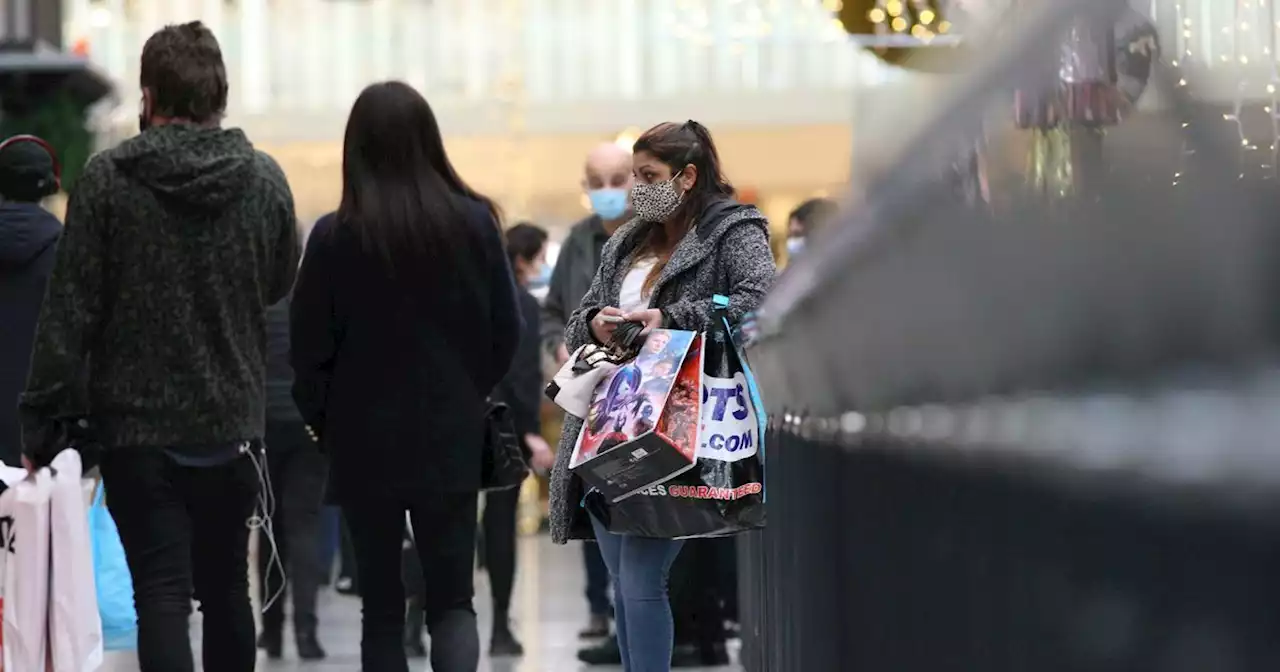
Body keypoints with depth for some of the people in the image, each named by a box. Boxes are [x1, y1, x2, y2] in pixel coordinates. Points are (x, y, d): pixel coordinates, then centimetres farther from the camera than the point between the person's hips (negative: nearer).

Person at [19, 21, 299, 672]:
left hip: (137, 426, -3)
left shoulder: (107, 179, -10)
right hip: (234, 422, 3)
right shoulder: (263, 179, -1)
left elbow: (71, 308, -10)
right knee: (225, 588, 16)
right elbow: (280, 284, 13)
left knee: (160, 594, -4)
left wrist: (44, 418, -6)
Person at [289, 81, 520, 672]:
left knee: (381, 603, 10)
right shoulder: (473, 222, -6)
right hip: (452, 440, 1)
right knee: (451, 598, 6)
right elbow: (506, 331, 1)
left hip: (365, 444, -1)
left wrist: (325, 421, 11)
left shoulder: (335, 236, -11)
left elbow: (309, 348, -5)